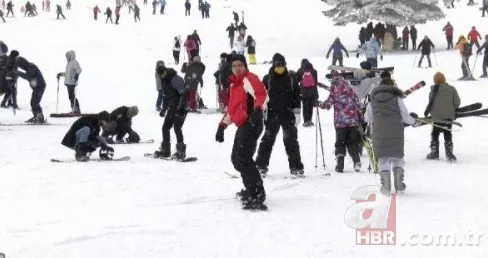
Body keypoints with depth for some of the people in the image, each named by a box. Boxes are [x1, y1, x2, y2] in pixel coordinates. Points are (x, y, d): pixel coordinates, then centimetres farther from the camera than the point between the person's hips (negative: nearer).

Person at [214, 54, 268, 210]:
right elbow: (232, 108, 31)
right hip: (243, 126, 10)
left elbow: (262, 94, -24)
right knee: (236, 158, 18)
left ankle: (257, 197, -21)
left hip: (251, 124, -10)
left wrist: (257, 110, -42)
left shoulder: (249, 79, -7)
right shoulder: (235, 84, 22)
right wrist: (222, 126, 29)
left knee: (243, 159, -18)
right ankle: (251, 190, 30)